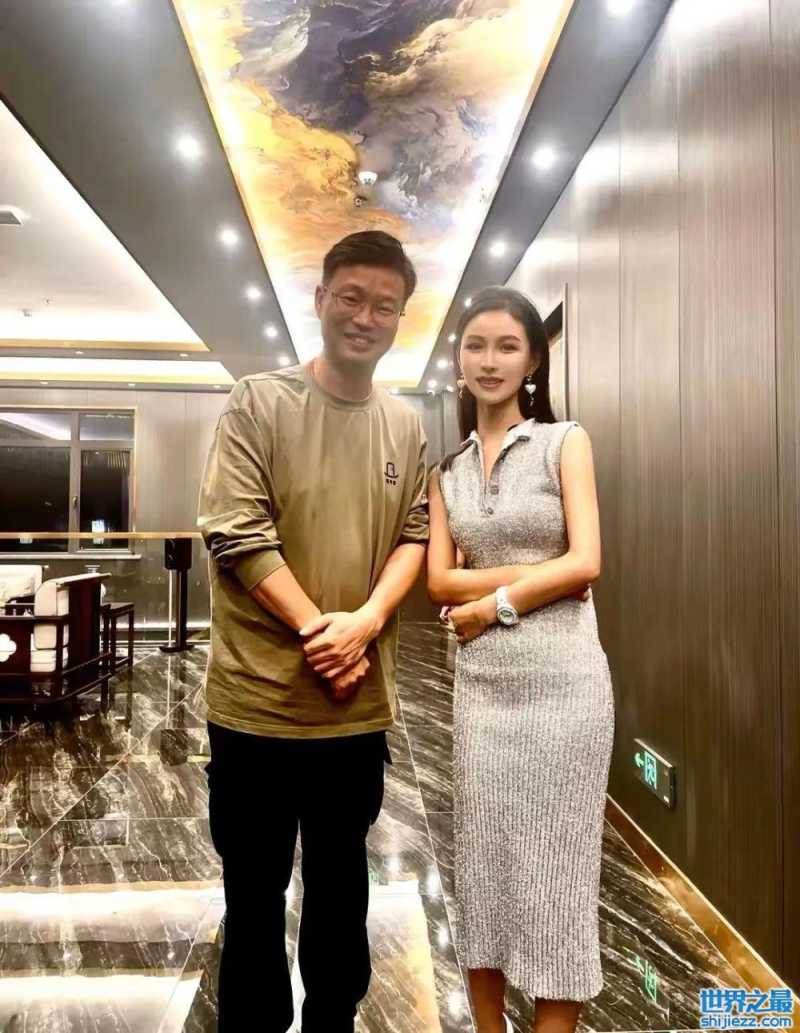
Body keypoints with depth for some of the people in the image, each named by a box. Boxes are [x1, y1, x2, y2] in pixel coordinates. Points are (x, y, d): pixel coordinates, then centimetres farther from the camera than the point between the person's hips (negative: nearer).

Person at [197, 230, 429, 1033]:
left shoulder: (406, 427, 6)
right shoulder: (258, 403, -6)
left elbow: (415, 535, 3)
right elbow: (235, 532, -13)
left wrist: (366, 620, -14)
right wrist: (314, 627, -17)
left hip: (359, 704, 4)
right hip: (259, 697, -3)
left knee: (342, 891, 21)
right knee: (255, 897, 15)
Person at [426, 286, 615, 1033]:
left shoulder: (565, 442, 0)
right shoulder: (447, 469, 9)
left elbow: (585, 564, -10)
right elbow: (440, 581, 0)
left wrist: (494, 601, -7)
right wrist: (530, 572, -11)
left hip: (561, 678, -3)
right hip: (479, 681, 4)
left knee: (555, 865, 8)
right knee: (482, 861, 13)